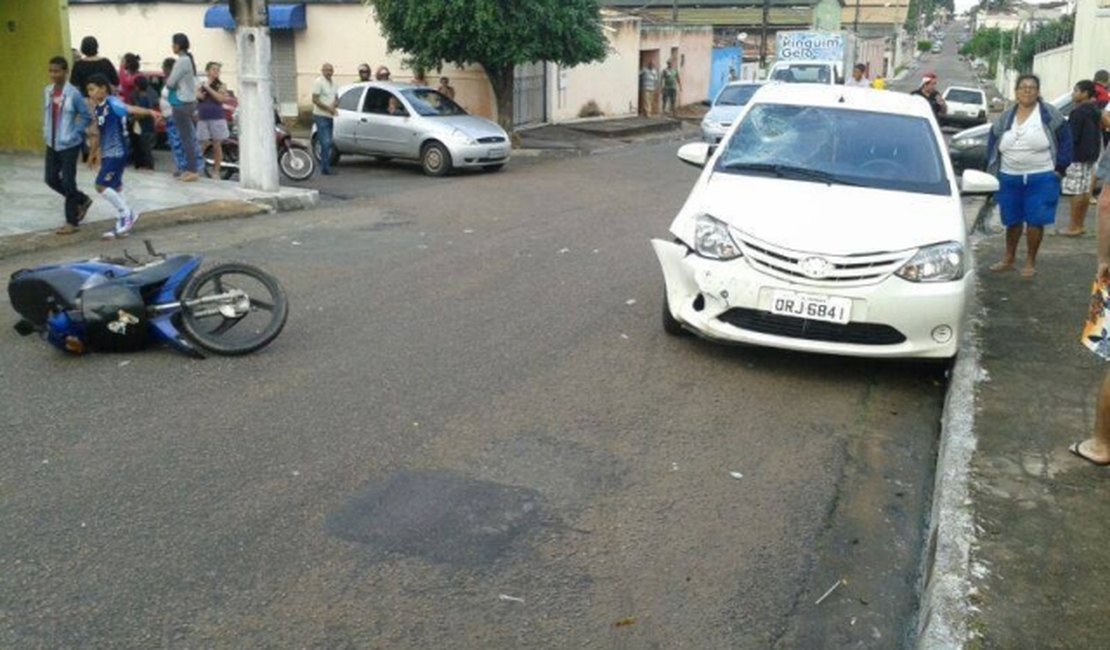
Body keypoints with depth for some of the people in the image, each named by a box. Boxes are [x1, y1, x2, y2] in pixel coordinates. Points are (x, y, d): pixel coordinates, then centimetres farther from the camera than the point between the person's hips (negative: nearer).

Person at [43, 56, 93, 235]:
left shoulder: (73, 94, -16)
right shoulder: (47, 91, 2)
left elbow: (87, 117, -10)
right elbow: (46, 113, 16)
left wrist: (74, 134, -13)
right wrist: (46, 132, 7)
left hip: (69, 145, -7)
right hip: (52, 144, 7)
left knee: (68, 182, -2)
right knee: (51, 179, 11)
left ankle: (72, 222, 8)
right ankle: (82, 200, 31)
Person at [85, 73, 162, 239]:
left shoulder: (112, 103, -14)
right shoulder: (98, 108, 11)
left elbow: (131, 109, -32)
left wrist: (150, 112, -49)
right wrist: (98, 154, 27)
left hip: (117, 153, -9)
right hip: (108, 154, 9)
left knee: (101, 186, -12)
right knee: (115, 187, 12)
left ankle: (127, 213, 3)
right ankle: (122, 224, 20)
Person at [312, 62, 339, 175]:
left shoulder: (333, 83, 15)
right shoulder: (318, 82, -9)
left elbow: (337, 98, 20)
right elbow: (315, 99, -14)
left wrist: (335, 104, -4)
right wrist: (328, 108, -18)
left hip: (330, 117, 8)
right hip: (321, 116, -8)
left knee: (328, 143, 10)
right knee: (326, 142, -12)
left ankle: (326, 167, 16)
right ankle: (325, 167, -10)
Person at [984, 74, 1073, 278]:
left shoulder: (1049, 114, -5)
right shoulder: (1005, 117, 6)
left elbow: (1065, 139, -2)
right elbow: (992, 143, 13)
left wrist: (1060, 167, -7)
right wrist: (992, 170, 6)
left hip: (1041, 178, -3)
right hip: (1009, 178, 3)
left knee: (1035, 220, -1)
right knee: (1012, 220, 13)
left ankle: (1030, 263, 11)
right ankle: (1008, 259, 27)